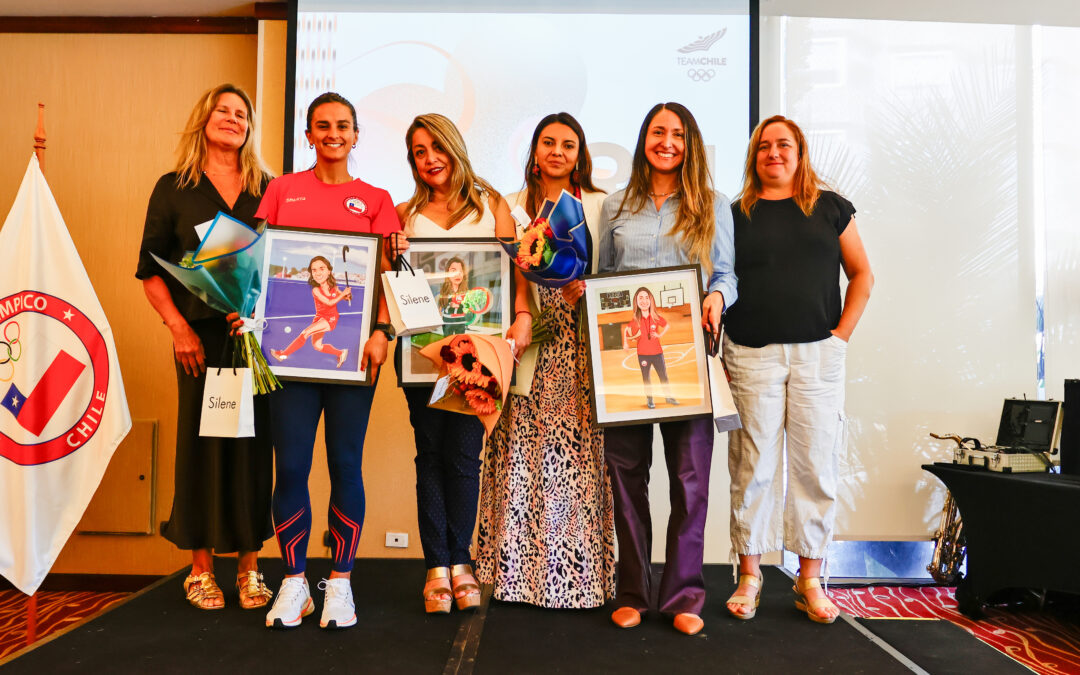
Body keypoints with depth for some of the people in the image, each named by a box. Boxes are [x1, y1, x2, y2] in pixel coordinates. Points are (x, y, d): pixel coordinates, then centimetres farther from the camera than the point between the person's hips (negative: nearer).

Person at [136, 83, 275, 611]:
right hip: (202, 335, -1)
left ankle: (248, 564, 15)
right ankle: (201, 567, 15)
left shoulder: (268, 189, 12)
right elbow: (150, 271, 4)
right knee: (202, 441, 2)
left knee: (254, 442, 3)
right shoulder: (174, 188, 7)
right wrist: (178, 328, -7)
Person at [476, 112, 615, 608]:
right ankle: (518, 568, 11)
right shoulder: (513, 207, 14)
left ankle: (577, 573, 8)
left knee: (575, 451, -3)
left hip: (581, 348, -1)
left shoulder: (599, 207, 10)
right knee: (522, 451, 0)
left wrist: (582, 292, -12)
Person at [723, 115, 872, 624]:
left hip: (818, 354, 1)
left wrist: (842, 333, 1)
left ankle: (809, 579, 15)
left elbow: (861, 274, 12)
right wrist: (720, 346, -3)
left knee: (815, 464, 3)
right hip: (752, 355, 0)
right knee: (753, 466, 1)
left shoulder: (830, 208, 10)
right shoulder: (736, 214, 9)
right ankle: (749, 576, 13)